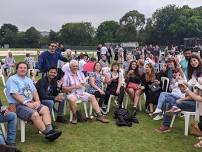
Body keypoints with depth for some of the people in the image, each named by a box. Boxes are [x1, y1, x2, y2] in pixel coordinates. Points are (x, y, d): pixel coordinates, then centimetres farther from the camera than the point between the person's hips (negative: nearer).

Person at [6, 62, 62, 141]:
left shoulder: (28, 80, 21)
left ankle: (50, 130, -28)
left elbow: (34, 91, 14)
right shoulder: (12, 80, -3)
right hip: (18, 105, -7)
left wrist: (37, 101, -5)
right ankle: (47, 133, -23)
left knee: (45, 109, -16)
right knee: (35, 114, -30)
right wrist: (27, 103, -19)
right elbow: (15, 94, -14)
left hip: (30, 103, 7)